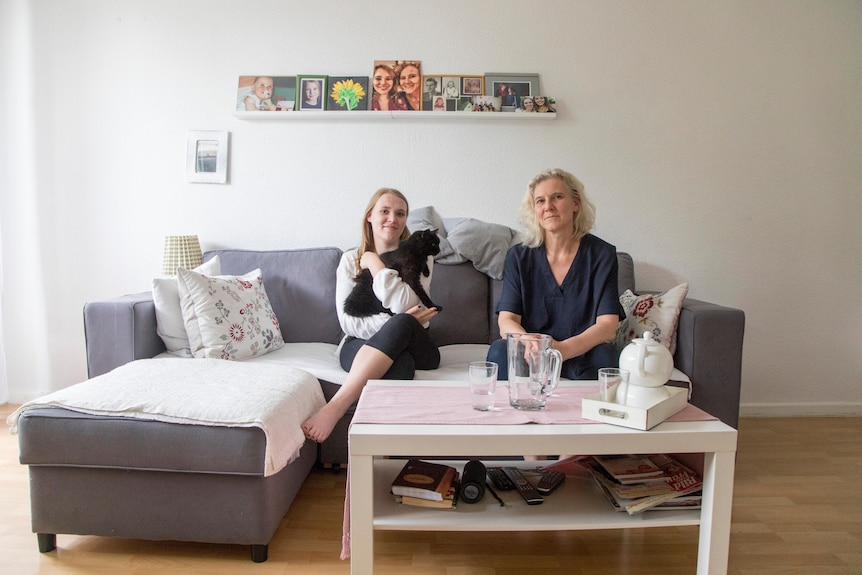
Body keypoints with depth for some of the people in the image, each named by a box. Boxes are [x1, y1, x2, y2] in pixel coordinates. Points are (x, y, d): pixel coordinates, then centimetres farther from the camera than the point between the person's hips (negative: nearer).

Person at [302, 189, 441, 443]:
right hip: (361, 344, 0)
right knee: (399, 364, -37)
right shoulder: (350, 260, 6)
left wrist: (374, 264, -9)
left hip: (413, 344, 1)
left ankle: (334, 407, -42)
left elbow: (404, 306, -14)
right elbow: (347, 321, -6)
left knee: (402, 323, -37)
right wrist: (394, 322, -19)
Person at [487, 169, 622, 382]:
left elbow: (608, 326, -13)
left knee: (604, 356, -32)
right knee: (499, 350, -30)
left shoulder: (601, 254, -4)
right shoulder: (519, 256, 0)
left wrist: (563, 349, -34)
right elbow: (506, 322, -8)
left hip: (582, 354, 0)